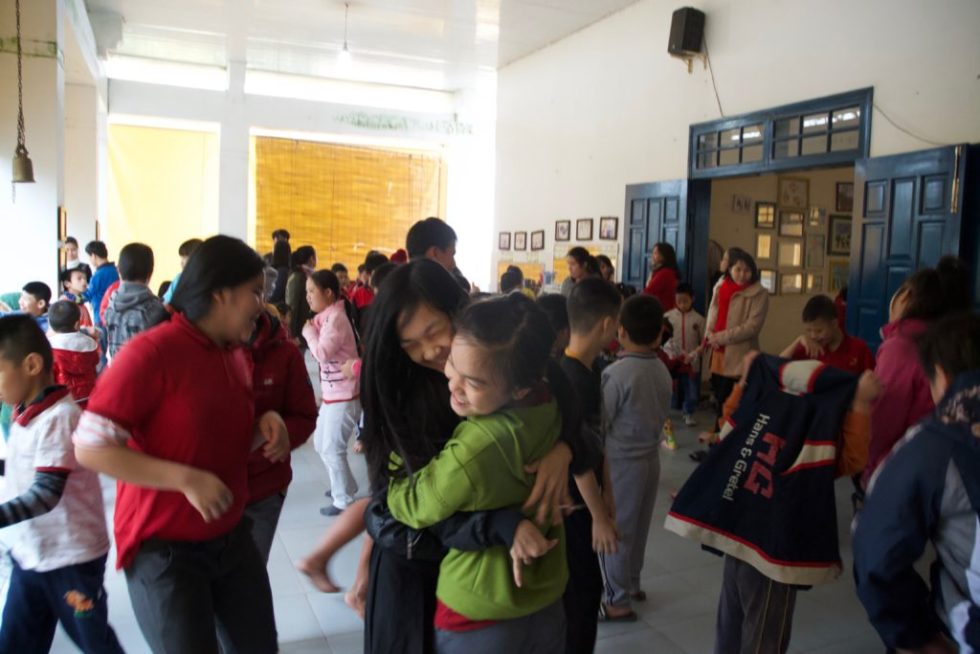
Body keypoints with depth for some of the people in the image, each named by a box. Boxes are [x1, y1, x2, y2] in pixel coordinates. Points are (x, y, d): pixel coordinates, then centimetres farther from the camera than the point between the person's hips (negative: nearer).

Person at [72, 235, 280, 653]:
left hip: (231, 537, 7)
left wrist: (264, 425, -5)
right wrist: (187, 479, -27)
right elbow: (90, 447, -21)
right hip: (163, 547, -7)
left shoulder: (237, 356, 4)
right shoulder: (151, 352, -19)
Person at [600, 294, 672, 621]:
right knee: (636, 528, 21)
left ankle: (618, 600, 19)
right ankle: (631, 585, 38)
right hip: (650, 457, 7)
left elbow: (597, 424, -16)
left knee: (613, 531, 8)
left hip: (620, 461, -7)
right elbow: (661, 415, 9)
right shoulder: (662, 371, -2)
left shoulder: (616, 373, -23)